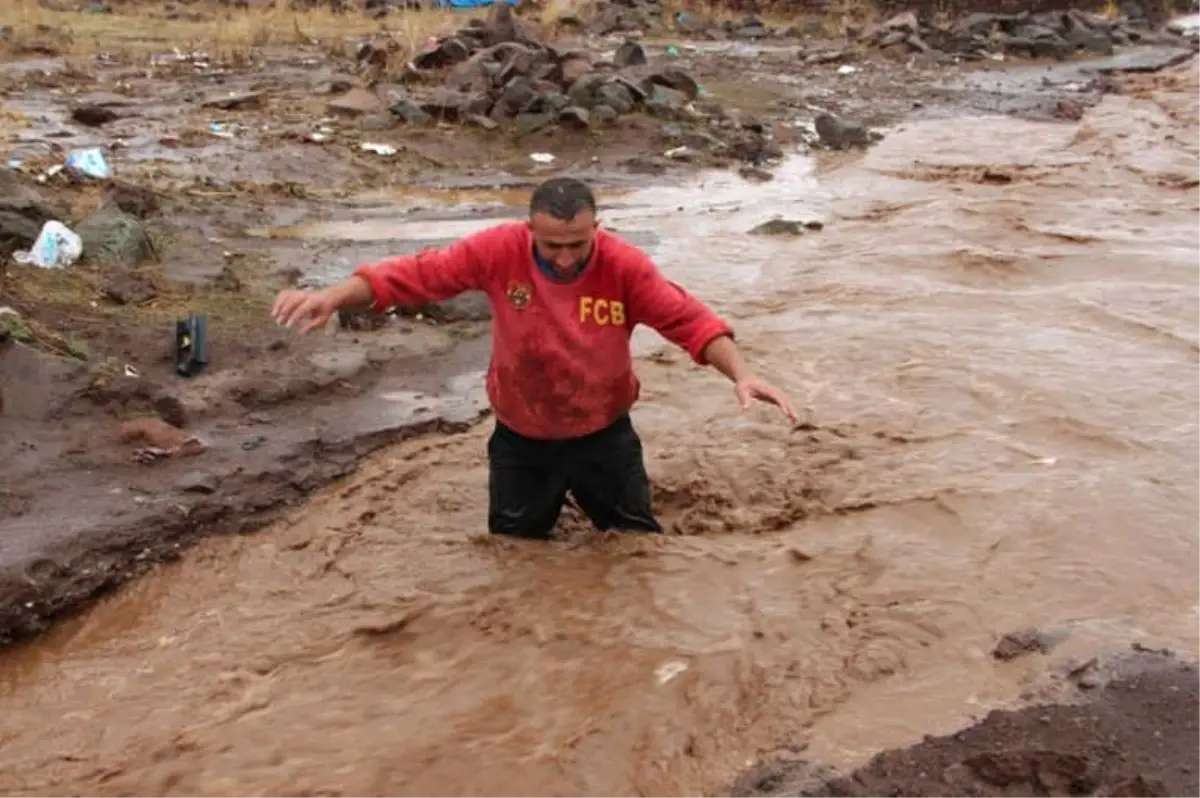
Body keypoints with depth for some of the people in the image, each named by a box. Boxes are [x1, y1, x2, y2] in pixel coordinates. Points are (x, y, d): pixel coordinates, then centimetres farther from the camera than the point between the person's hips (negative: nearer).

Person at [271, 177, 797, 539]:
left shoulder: (625, 265, -21)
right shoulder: (499, 251, -21)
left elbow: (688, 319, -21)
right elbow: (419, 273, -20)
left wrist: (741, 374, -36)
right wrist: (333, 296, -31)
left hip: (604, 435, 0)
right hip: (521, 439, 1)